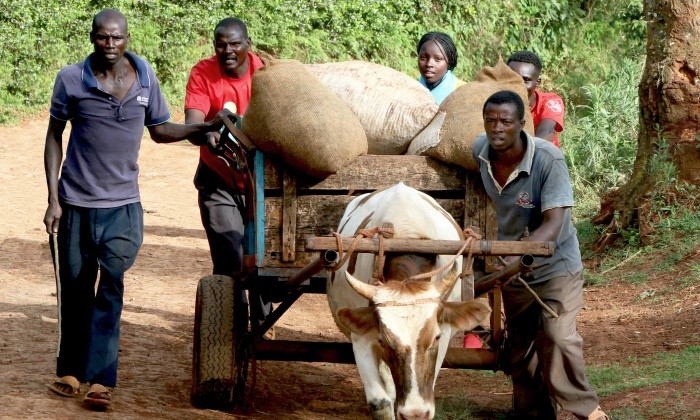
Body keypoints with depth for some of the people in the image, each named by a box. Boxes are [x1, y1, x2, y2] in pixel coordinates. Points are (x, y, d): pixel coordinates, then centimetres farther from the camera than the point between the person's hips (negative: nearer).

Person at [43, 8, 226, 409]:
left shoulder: (145, 77, -1)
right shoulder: (71, 79, -7)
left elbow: (160, 129, 12)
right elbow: (54, 137, 1)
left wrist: (204, 127, -3)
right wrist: (53, 199, -3)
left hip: (122, 204, 0)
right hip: (76, 203, 0)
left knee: (111, 287, -10)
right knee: (75, 289, 7)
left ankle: (100, 377, -11)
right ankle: (71, 371, 20)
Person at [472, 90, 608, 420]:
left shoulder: (549, 160, -27)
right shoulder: (480, 150, -11)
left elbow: (553, 223, -33)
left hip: (557, 265, -6)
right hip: (513, 269, 6)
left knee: (557, 337, -22)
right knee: (519, 350, 12)